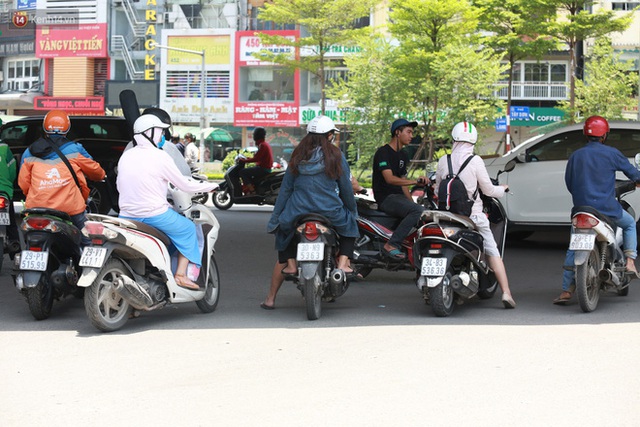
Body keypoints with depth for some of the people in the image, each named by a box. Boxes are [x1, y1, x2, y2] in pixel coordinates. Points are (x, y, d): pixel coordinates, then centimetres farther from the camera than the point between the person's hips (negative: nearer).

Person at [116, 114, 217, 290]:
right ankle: (181, 274, 7)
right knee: (188, 229, 15)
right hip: (154, 215, -6)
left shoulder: (126, 156, 6)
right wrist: (210, 186, 10)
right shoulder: (160, 157, -11)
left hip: (127, 215, 6)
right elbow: (184, 184, -5)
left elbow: (119, 186, 16)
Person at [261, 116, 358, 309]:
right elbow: (346, 187, 4)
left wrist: (275, 218, 14)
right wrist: (353, 209, 22)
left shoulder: (298, 156, 8)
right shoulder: (335, 155, -1)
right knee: (350, 225, 27)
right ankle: (343, 262, 6)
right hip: (329, 211, -2)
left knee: (283, 236, 26)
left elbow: (285, 188, 10)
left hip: (298, 211, 2)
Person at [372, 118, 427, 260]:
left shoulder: (403, 155, 18)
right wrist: (415, 181, -31)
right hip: (385, 198, -9)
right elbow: (389, 178, -23)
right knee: (418, 211, -30)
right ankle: (391, 245, -29)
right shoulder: (383, 152, -10)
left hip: (399, 196, 9)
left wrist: (412, 202, 8)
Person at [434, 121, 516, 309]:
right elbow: (488, 190, -1)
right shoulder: (475, 161, -8)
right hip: (473, 215, -3)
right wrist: (503, 188, 19)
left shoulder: (443, 161, 1)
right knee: (493, 252, 4)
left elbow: (438, 191, 10)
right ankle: (506, 292, -3)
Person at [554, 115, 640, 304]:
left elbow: (568, 183, 13)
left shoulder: (575, 156, 6)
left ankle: (566, 291, 6)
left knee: (573, 249, 13)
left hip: (581, 208, 2)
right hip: (607, 208, -2)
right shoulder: (611, 153, -2)